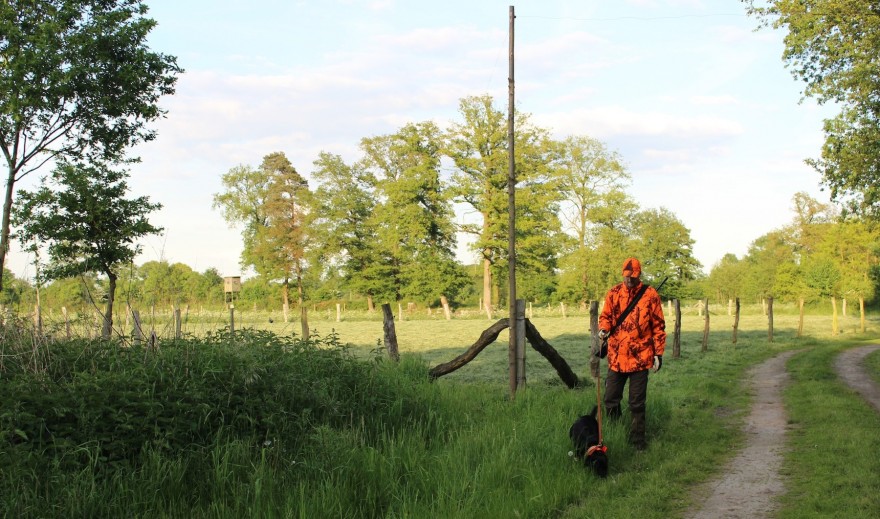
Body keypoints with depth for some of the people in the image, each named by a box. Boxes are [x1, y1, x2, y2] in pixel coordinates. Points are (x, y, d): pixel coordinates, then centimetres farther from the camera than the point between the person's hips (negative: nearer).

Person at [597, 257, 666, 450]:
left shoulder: (650, 295, -2)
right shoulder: (613, 293, 5)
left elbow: (658, 326, 2)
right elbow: (605, 316, 12)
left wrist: (658, 353, -1)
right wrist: (604, 329, -12)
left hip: (640, 357, -2)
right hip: (616, 356, 2)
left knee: (637, 403, 5)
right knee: (611, 400, 5)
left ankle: (637, 439, 16)